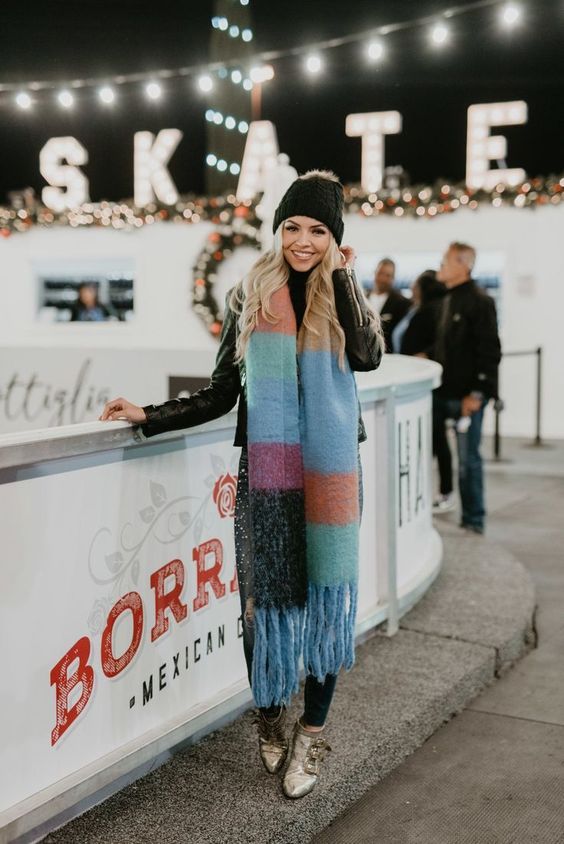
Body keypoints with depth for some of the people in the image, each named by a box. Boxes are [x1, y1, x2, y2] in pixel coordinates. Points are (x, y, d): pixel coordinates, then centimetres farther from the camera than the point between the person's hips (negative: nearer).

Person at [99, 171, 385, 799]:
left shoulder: (339, 294, 7)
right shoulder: (249, 298, 6)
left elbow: (368, 356, -14)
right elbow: (221, 395, 9)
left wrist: (340, 277, -8)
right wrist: (148, 416, 2)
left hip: (329, 470, 0)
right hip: (265, 471, 0)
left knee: (325, 595, 2)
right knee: (266, 595, 2)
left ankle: (310, 735, 16)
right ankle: (269, 722, 23)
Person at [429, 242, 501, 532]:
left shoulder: (480, 301, -12)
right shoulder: (448, 300, 15)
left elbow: (490, 351, -17)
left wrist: (477, 393, -20)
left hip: (467, 395, -8)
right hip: (443, 391, 8)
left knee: (468, 458, -1)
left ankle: (474, 520, 9)